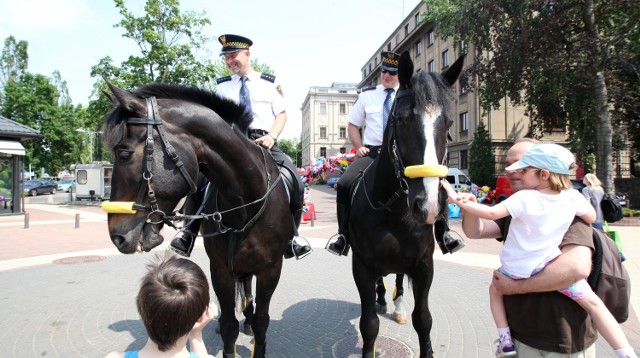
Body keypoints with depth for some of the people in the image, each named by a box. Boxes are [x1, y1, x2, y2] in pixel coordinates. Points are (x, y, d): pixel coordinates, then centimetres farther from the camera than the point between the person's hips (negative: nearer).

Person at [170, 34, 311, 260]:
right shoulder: (222, 86, 17)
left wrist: (271, 137, -11)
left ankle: (290, 240, -6)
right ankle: (189, 235, -11)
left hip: (264, 143, -1)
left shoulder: (270, 83, 13)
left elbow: (281, 115, 8)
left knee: (296, 182, -20)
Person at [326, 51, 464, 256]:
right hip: (372, 152, 1)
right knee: (345, 184, -24)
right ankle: (344, 235, -9)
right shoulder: (367, 95, 12)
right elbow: (353, 126, 17)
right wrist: (359, 148, 1)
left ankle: (443, 234, -8)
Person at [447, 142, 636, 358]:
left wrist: (458, 201, -25)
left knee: (495, 290, 25)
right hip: (550, 265, 2)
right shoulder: (573, 197, -6)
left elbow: (492, 213, -29)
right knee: (593, 303, 14)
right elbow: (591, 218, 11)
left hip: (517, 269, -2)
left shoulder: (524, 198, -20)